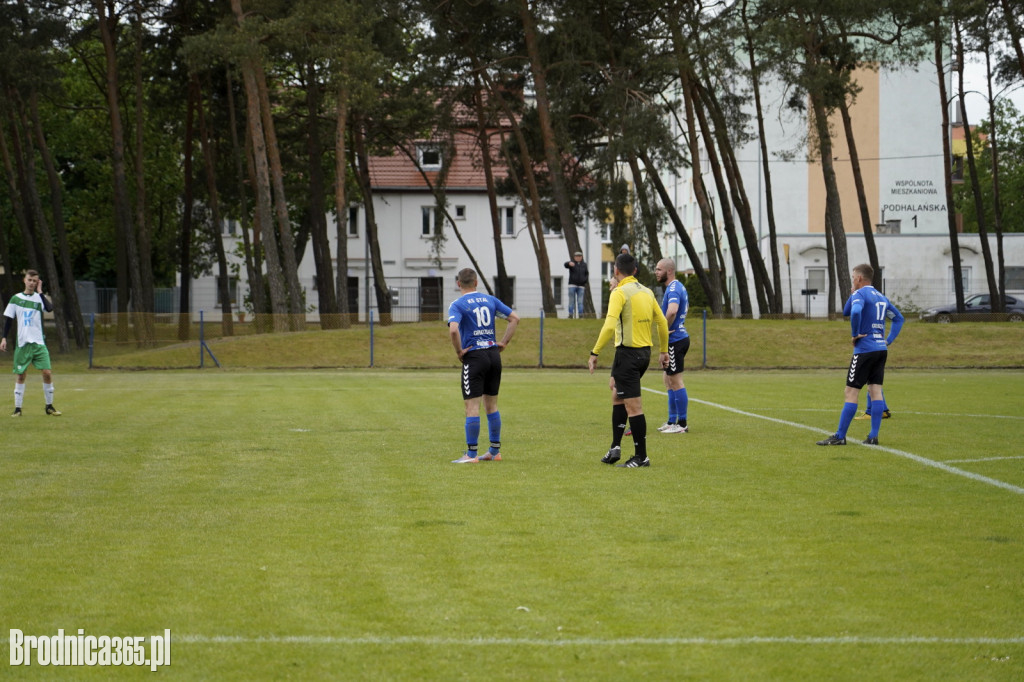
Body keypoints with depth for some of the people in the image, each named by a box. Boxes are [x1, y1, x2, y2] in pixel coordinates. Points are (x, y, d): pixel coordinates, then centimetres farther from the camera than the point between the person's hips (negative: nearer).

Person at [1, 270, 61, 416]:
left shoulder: (39, 298, 4)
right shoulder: (16, 298, 5)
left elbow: (49, 308, -17)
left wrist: (40, 292, -12)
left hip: (39, 343, 0)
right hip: (22, 343, 0)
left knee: (47, 373, -7)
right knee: (21, 375, 2)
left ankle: (49, 406, 5)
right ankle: (17, 408, 9)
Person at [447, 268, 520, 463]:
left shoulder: (457, 305, -7)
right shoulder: (490, 300, 10)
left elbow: (453, 330, -24)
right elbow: (514, 318, 10)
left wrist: (459, 351, -11)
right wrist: (504, 342, 11)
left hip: (474, 357, -6)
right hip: (493, 355, 6)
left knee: (472, 406, -3)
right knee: (491, 405, 14)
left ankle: (471, 454, -3)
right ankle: (495, 451, 19)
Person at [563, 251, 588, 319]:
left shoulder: (584, 264, 10)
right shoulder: (572, 263, -1)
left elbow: (587, 273, 18)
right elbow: (566, 264, -23)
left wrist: (585, 279, -2)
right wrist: (569, 263, -47)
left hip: (581, 285, 2)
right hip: (572, 284, -2)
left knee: (580, 301, 0)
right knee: (571, 301, -3)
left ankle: (580, 315, 2)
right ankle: (570, 315, -3)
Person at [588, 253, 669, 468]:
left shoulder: (620, 293, -12)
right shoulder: (647, 292, 10)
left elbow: (609, 325, -22)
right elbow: (662, 323, 15)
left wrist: (595, 353, -19)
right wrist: (664, 351, 25)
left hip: (627, 352, -8)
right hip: (644, 353, 8)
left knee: (633, 406, -4)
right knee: (617, 396, 21)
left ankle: (641, 456, -2)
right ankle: (615, 448, 17)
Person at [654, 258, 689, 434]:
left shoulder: (673, 289, -18)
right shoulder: (679, 287, 15)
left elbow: (672, 311, -37)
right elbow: (686, 306, 33)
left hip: (675, 340, -11)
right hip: (679, 337, 11)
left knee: (676, 381, -5)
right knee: (669, 380, 16)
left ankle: (682, 424, -1)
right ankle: (672, 421, 21)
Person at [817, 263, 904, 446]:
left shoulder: (859, 294, -8)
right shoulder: (880, 297, 17)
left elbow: (855, 311, -29)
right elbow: (898, 318, 26)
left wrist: (855, 334, -16)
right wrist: (889, 340, 16)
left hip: (864, 349, -8)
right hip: (881, 349, 8)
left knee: (851, 392, -4)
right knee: (875, 391, 6)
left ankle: (840, 436, -3)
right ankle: (873, 436, 2)